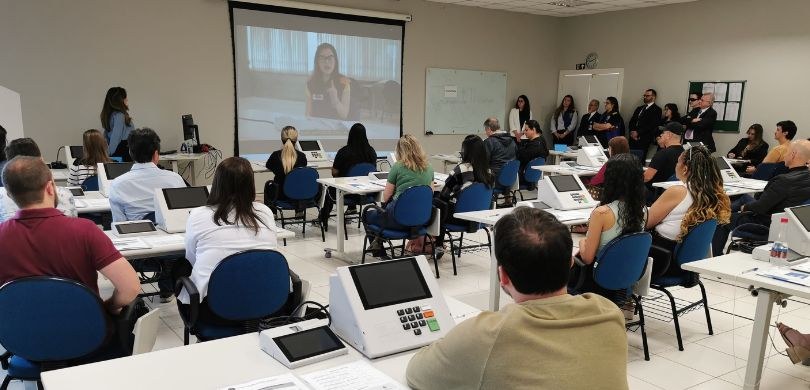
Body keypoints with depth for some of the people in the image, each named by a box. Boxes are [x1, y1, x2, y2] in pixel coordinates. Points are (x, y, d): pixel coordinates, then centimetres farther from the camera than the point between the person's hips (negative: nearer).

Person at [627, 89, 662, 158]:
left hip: (643, 139, -5)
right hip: (632, 138, 6)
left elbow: (652, 125, -9)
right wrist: (632, 132, -3)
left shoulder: (656, 110, 2)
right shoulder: (639, 108, 24)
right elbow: (631, 122, 17)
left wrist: (638, 133, -12)